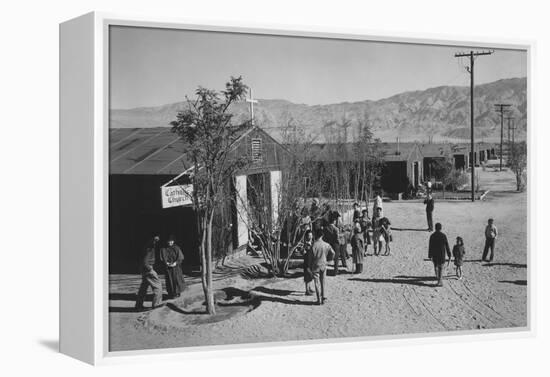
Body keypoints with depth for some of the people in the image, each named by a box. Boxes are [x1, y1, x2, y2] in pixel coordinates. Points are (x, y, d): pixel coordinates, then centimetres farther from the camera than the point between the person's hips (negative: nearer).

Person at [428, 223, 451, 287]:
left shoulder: (432, 236, -12)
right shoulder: (443, 235, -13)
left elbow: (430, 247, -10)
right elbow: (447, 246, -8)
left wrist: (430, 256, -2)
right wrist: (449, 255, 2)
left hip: (434, 254, 1)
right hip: (442, 254, -1)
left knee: (435, 265, 25)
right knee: (440, 268, 4)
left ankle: (437, 276, 47)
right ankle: (440, 282, -5)